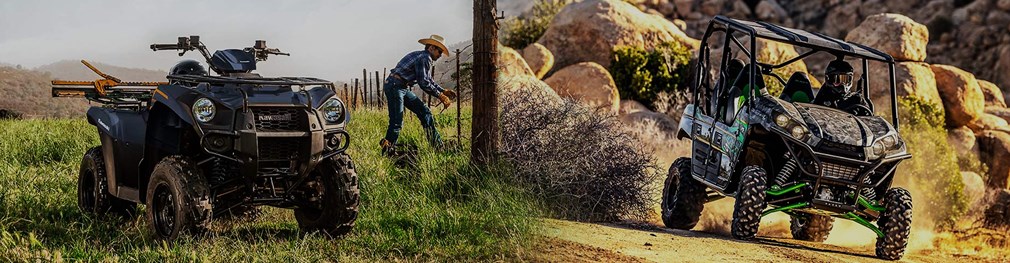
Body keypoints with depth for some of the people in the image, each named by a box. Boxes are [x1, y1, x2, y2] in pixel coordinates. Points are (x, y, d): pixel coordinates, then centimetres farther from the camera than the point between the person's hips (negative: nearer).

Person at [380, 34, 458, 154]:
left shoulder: (426, 59, 18)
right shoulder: (424, 58, -14)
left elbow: (429, 80, 28)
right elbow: (424, 83, -17)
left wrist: (443, 91, 18)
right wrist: (440, 96, -11)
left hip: (403, 89, 11)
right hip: (394, 86, -11)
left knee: (424, 112, 10)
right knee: (397, 122, -13)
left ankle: (438, 146, 13)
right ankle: (386, 151, -10)